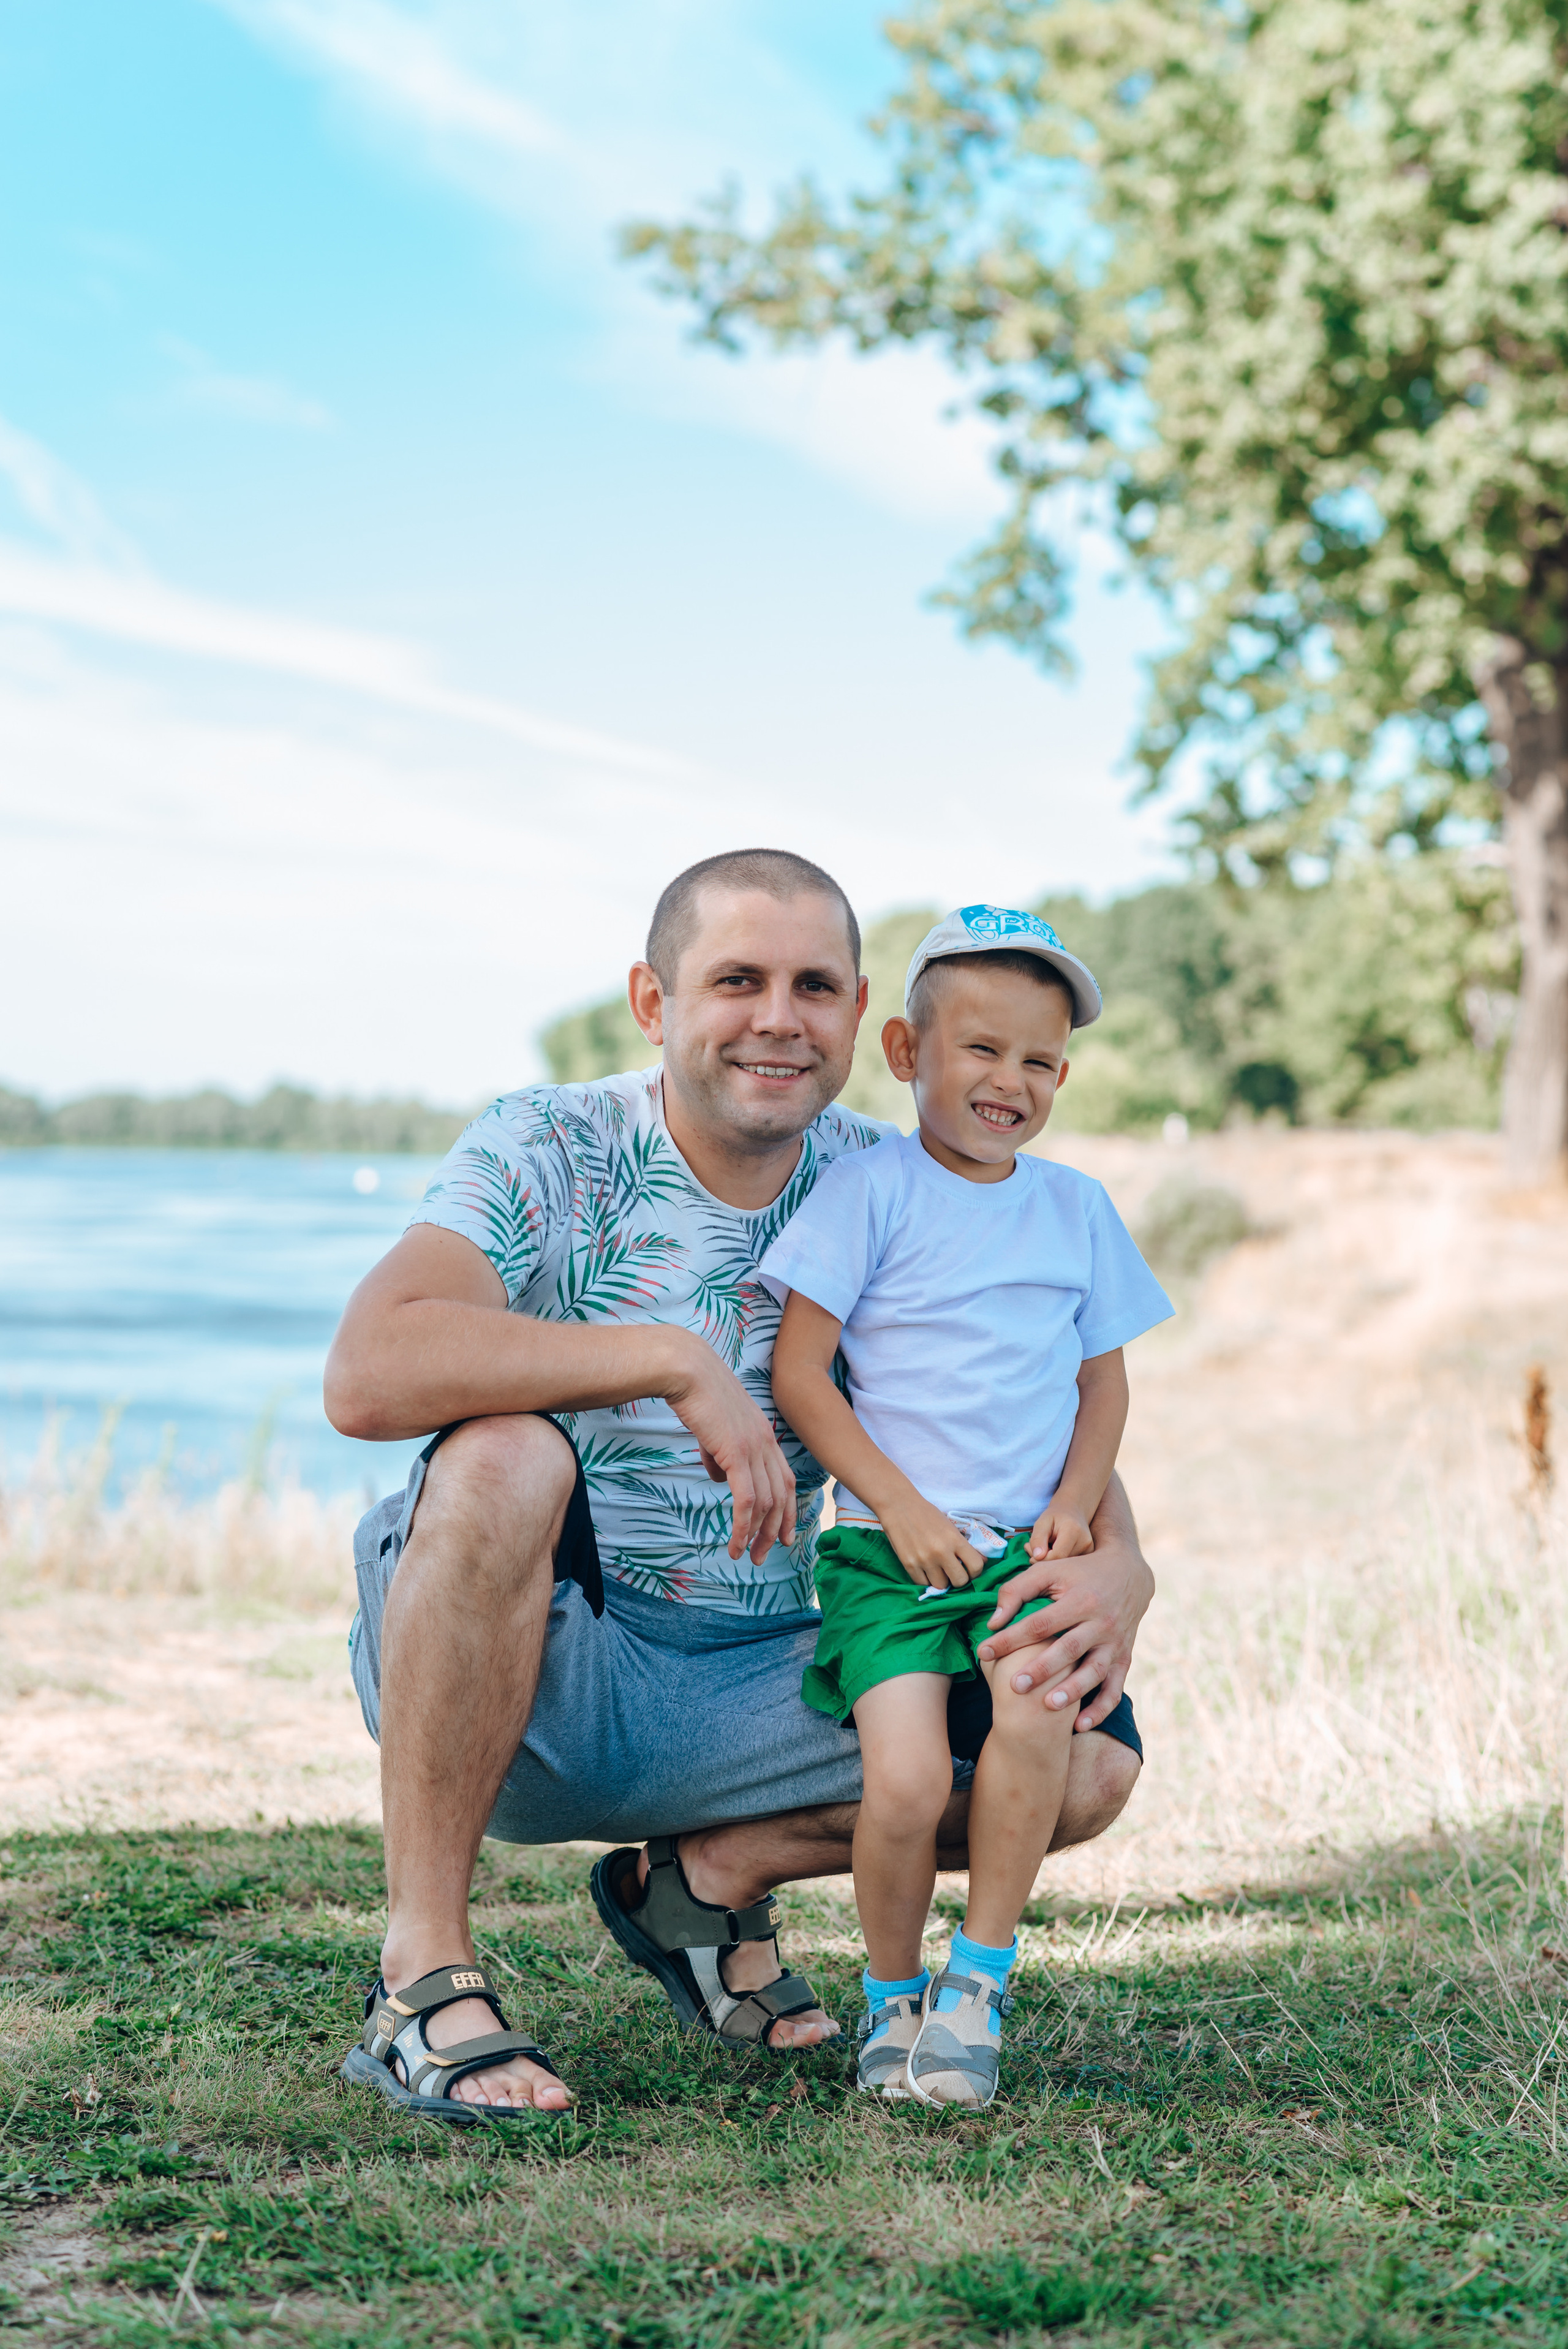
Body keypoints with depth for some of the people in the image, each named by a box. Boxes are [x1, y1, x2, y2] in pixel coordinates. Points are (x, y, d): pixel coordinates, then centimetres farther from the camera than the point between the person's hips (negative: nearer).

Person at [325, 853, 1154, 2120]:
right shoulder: (545, 1152, -13)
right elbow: (368, 1373, -31)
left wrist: (1113, 1571, -22)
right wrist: (676, 1362, -34)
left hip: (747, 1694, 4)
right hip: (518, 1678, -4)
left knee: (1089, 1754, -12)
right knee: (505, 1456, -36)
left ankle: (710, 1875, 10)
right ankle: (423, 1974, -22)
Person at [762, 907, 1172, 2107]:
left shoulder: (1079, 1208, 12)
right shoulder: (871, 1189, -2)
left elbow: (1105, 1380, 18)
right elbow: (797, 1370, -5)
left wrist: (1074, 1508, 1)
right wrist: (902, 1509, -10)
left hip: (1026, 1546, 3)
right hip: (890, 1550, -3)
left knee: (1040, 1713, -27)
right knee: (907, 1779, -22)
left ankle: (977, 1984, -8)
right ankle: (892, 1995, 7)